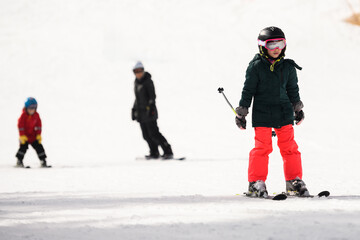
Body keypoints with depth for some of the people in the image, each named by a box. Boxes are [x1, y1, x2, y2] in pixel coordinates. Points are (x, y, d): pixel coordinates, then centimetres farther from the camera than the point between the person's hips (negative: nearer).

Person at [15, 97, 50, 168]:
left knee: (39, 147, 2)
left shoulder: (36, 115, -1)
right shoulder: (24, 116, -13)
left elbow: (38, 125, 5)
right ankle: (19, 161, -6)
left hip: (33, 136, 4)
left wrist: (38, 135, -1)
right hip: (25, 136, -4)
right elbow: (20, 125, -14)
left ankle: (43, 162, 8)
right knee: (23, 147, -16)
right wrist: (22, 136, -19)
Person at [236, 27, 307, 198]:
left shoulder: (288, 67, 7)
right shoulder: (256, 67, -5)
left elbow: (293, 90, 20)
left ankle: (295, 181, 12)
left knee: (289, 147, 3)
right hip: (262, 113, -3)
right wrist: (241, 114, 1)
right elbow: (248, 91, 0)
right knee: (262, 147, -7)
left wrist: (298, 109, 26)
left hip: (284, 113, 4)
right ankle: (256, 182, 1)